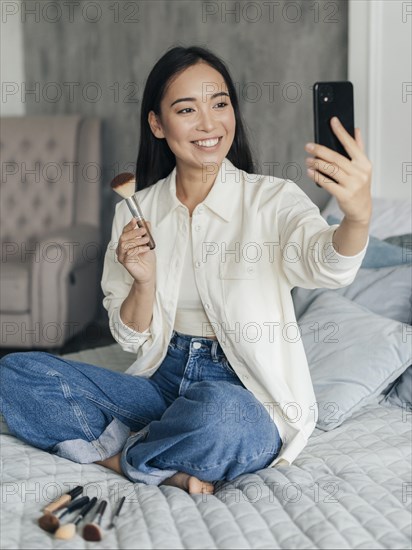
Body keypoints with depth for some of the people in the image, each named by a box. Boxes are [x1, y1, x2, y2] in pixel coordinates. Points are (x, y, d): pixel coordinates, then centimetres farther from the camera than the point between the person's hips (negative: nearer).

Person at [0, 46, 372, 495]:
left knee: (221, 412, -39)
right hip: (163, 382, 4)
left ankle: (118, 456, -8)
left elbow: (326, 264, -31)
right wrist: (144, 283, -16)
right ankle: (169, 471, -17)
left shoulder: (271, 199, -8)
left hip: (246, 397, -4)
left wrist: (357, 216, -54)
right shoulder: (136, 210, 4)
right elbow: (132, 338, 6)